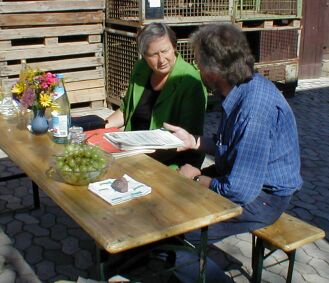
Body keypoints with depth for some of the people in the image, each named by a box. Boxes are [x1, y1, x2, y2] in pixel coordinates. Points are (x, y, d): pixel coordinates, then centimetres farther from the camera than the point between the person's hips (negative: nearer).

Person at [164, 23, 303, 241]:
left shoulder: (255, 111, -32)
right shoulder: (243, 87, -1)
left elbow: (239, 191, -29)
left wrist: (197, 178, -13)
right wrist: (193, 141, 6)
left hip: (262, 198, -9)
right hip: (246, 180, 9)